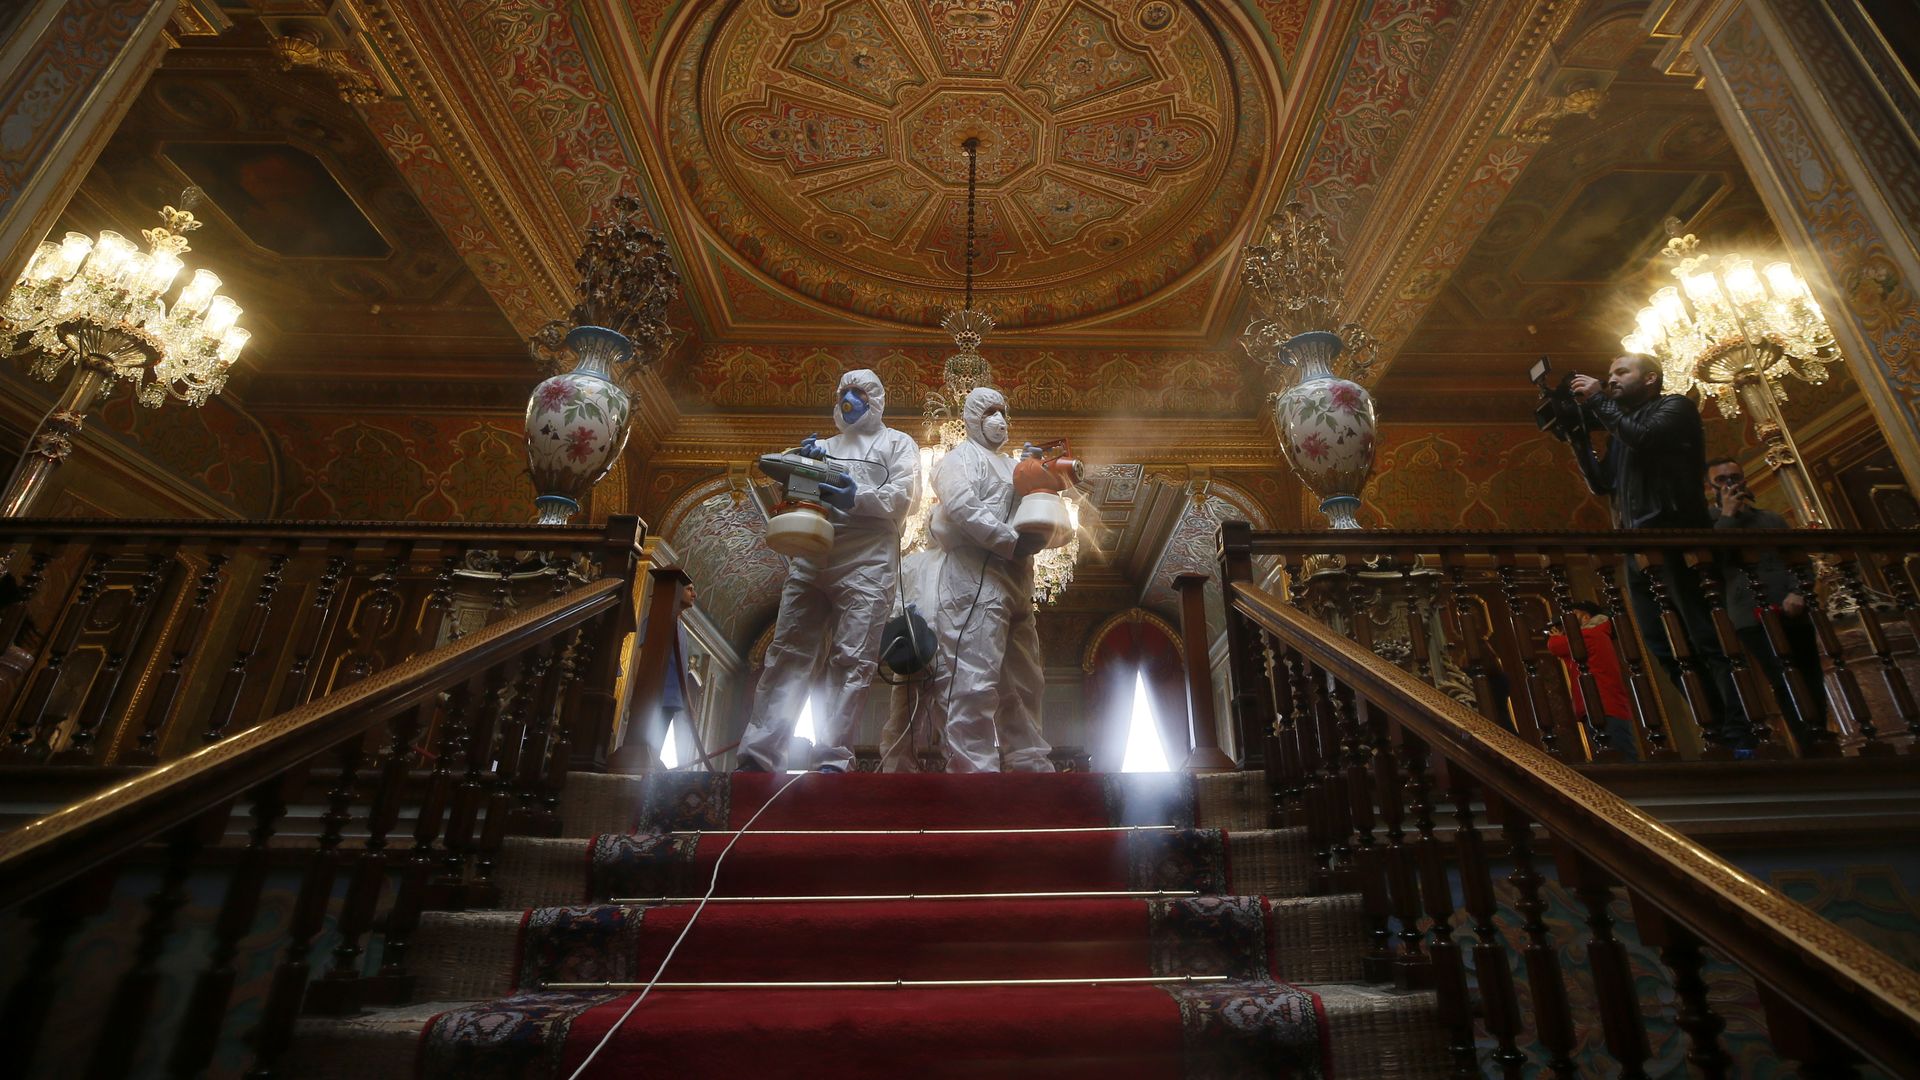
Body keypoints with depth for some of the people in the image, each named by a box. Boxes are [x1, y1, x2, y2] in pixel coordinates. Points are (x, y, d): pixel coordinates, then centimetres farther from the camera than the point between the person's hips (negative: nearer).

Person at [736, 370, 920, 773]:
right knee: (787, 653, -1)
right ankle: (758, 755, -1)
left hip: (866, 562, -4)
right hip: (810, 557, 5)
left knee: (852, 660, -11)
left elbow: (902, 497, 0)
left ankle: (834, 761, -10)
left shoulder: (898, 443, 16)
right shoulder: (825, 445, 30)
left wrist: (857, 498, -17)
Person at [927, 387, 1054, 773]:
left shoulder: (1009, 463, 29)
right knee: (975, 681, -13)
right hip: (976, 579, -9)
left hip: (1014, 584, 9)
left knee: (1023, 683, 11)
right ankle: (973, 768, -12)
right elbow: (962, 506, -15)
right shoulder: (962, 457, 3)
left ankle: (1029, 763, 19)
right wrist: (1011, 542, -19)